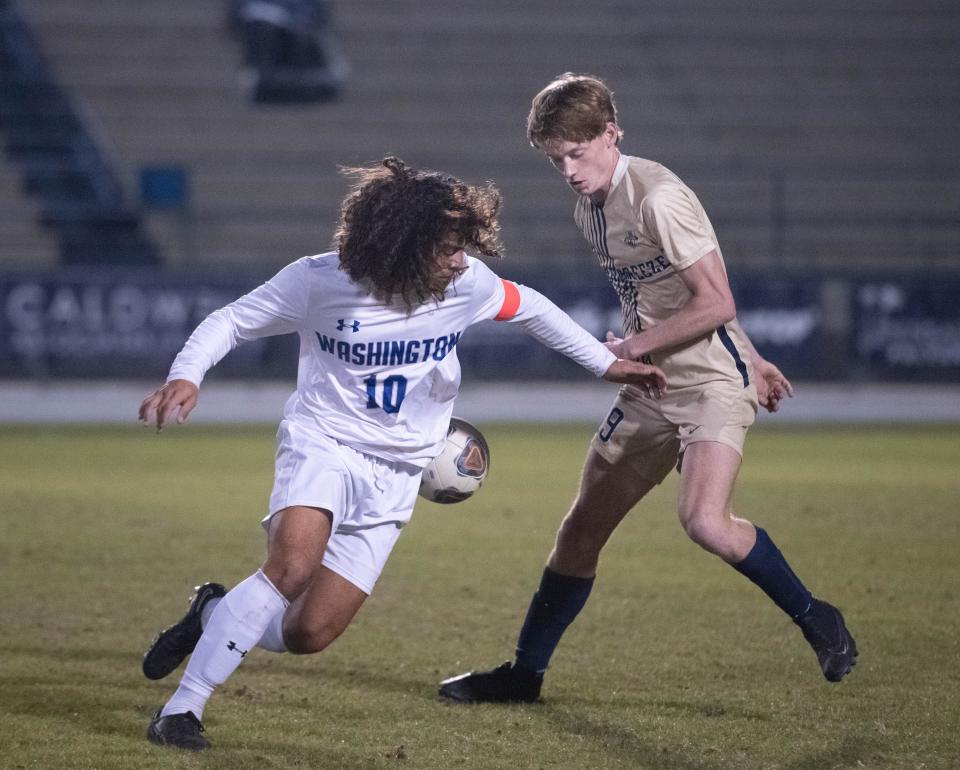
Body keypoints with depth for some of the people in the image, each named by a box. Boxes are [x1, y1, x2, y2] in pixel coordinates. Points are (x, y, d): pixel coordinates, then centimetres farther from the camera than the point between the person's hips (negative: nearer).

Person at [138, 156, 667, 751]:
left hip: (394, 478, 3)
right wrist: (186, 376, -23)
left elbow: (529, 307, 12)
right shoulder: (320, 281, -16)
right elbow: (231, 322, -5)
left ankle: (217, 613, 26)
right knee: (293, 566, -32)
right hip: (323, 444, -3)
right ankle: (182, 710, -22)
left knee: (308, 634, -7)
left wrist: (607, 363, 18)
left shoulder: (467, 283, -9)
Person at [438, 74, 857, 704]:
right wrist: (750, 359, 23)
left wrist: (633, 347, -11)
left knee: (706, 522, -29)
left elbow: (715, 304, -20)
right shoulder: (590, 211, 11)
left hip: (712, 381, -9)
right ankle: (525, 673, 23)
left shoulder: (658, 197, -17)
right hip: (649, 391, 9)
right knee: (581, 530, 11)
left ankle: (817, 621, -8)